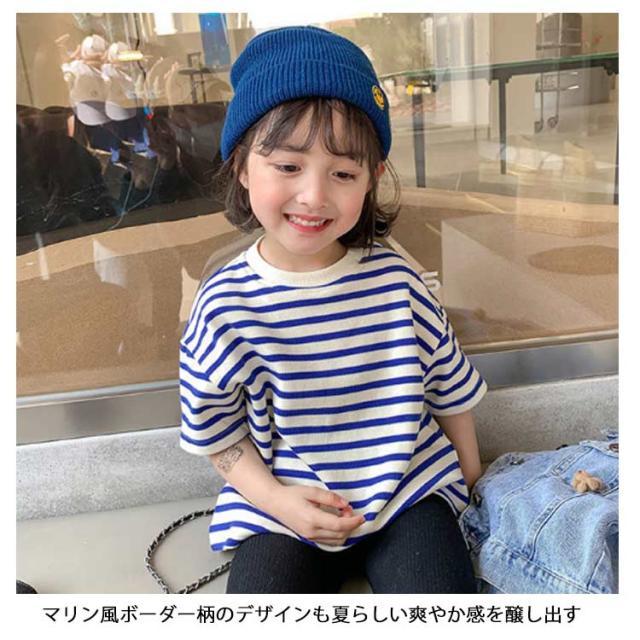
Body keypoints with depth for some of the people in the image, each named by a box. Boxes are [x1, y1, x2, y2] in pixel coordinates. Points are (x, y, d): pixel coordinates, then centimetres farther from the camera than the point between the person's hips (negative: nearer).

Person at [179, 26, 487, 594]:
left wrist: (470, 474, 14)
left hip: (410, 488, 1)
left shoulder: (396, 280, -10)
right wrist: (274, 498, -12)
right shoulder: (225, 304, -13)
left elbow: (451, 386, 5)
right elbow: (213, 427, -2)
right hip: (286, 506, 0)